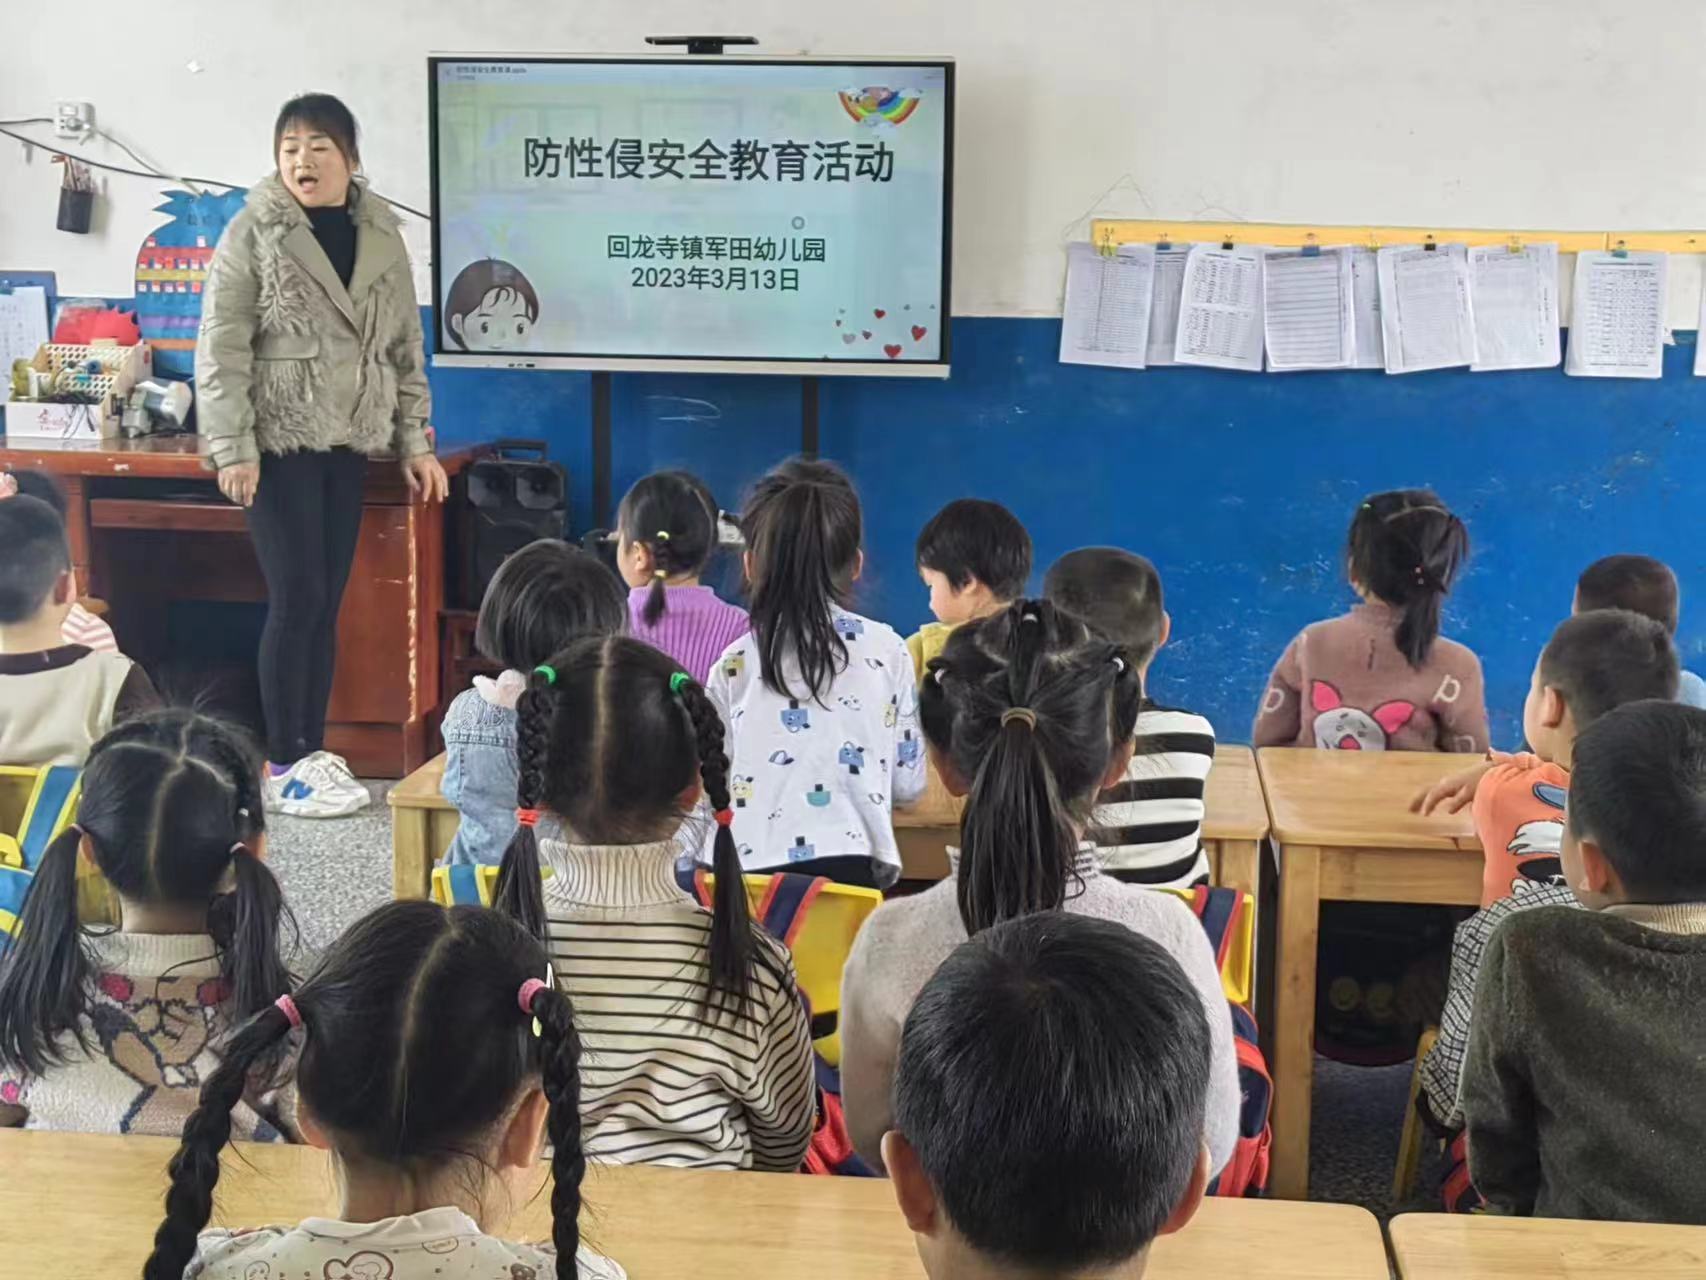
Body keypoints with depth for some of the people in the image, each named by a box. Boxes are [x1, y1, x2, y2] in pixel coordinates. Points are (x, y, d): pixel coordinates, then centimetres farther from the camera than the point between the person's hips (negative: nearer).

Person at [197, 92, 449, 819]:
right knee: (297, 599, -6)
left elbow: (406, 349, 13)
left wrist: (415, 442, 10)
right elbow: (220, 349, -9)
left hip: (347, 445, 5)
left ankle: (313, 750, 17)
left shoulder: (382, 239, 8)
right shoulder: (254, 233, -6)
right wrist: (232, 449, -15)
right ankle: (284, 766, 4)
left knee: (327, 603, 7)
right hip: (280, 443, -5)